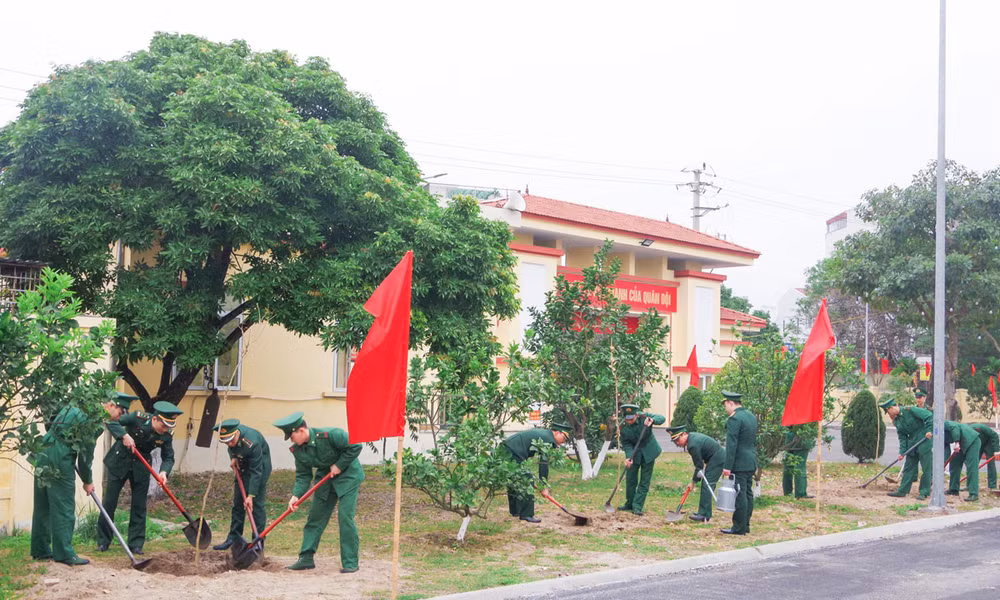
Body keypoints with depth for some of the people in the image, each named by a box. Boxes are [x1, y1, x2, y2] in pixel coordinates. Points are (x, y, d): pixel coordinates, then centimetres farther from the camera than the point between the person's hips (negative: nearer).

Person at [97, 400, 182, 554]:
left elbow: (168, 458, -7)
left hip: (141, 468, 2)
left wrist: (164, 471, -27)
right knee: (109, 502, 3)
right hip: (119, 462, -2)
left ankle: (136, 544, 10)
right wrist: (124, 435, -34)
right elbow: (111, 421, -21)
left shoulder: (167, 435, -14)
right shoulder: (139, 418, -24)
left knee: (139, 507, 1)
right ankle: (103, 542, 14)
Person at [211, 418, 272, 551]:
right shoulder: (229, 433, -16)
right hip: (242, 466, 7)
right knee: (237, 503, 9)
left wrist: (251, 496, -30)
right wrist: (233, 457, -9)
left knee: (256, 504, -11)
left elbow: (256, 472, -30)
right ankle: (233, 538, 18)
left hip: (260, 467, -7)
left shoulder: (252, 442, -36)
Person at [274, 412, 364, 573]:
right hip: (325, 478, 7)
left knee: (345, 516, -14)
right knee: (315, 517, 5)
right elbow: (303, 475, -2)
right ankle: (306, 558, 15)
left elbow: (355, 446, -22)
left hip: (348, 476, -7)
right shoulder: (298, 450, -7)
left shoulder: (330, 435, -28)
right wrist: (296, 495, -16)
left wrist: (339, 465, -19)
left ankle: (350, 562, -7)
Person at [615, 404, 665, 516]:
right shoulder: (623, 427, -15)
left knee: (645, 481, -1)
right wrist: (629, 457, -29)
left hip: (648, 452, -2)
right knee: (630, 479, 9)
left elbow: (661, 418, -19)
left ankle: (637, 507, 3)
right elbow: (626, 444, -12)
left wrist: (652, 420, -41)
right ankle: (629, 504, 28)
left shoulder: (644, 417, -20)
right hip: (634, 453, 2)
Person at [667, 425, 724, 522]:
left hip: (717, 460, -10)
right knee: (706, 485, 12)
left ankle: (704, 515, -13)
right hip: (718, 457, 10)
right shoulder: (692, 436, 4)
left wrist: (693, 482, -7)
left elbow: (699, 466, -17)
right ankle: (706, 513, 17)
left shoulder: (693, 445, -25)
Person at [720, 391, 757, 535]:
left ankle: (739, 528, -2)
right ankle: (745, 525, 19)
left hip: (739, 464, -9)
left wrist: (727, 466, -18)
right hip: (751, 463, 9)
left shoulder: (734, 419, -15)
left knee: (740, 495, -5)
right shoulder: (751, 416, 14)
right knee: (747, 494, 13)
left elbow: (731, 444, -19)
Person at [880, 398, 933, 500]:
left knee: (926, 468, -2)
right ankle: (902, 491, 14)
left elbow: (929, 416, -17)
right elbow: (902, 437, 7)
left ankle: (924, 493, 4)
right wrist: (902, 452, -3)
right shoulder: (896, 421, 8)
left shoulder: (909, 410, -15)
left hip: (924, 440, -8)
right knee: (908, 467, 10)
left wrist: (929, 430, -23)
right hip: (912, 442, 8)